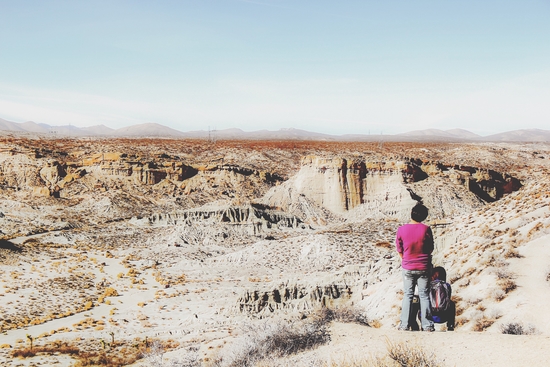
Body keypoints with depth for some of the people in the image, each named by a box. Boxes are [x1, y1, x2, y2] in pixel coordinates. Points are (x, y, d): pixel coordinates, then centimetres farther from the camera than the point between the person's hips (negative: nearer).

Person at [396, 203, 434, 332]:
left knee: (407, 295, 10)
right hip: (424, 267, 0)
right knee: (424, 295, 8)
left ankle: (404, 324, 9)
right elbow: (431, 249, -2)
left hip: (407, 268, 1)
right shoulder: (426, 229, -13)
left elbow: (399, 249, -2)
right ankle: (427, 325, 10)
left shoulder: (401, 230, -12)